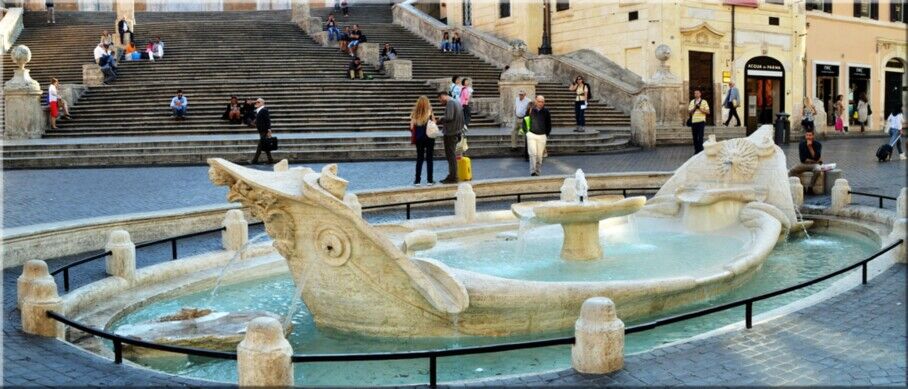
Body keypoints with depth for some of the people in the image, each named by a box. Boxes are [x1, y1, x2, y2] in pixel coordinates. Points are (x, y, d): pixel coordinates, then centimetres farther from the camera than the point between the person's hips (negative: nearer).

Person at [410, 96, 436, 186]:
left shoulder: (415, 113, -5)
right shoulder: (429, 113, -10)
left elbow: (412, 127, -4)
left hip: (419, 138, 2)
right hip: (429, 138, -2)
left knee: (419, 159, 10)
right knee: (429, 159, 7)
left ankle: (417, 180, 9)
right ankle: (429, 180, 8)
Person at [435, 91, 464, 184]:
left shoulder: (450, 103, -13)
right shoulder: (457, 102, 17)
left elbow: (449, 117, -26)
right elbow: (462, 119, 19)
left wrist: (438, 122, -18)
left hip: (450, 134, -10)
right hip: (456, 133, 10)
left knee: (450, 156, -6)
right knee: (452, 155, 16)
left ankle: (452, 177, -4)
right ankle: (452, 176, 21)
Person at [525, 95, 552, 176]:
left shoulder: (546, 111, -1)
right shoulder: (530, 110, -2)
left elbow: (549, 124, 10)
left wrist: (547, 134, 9)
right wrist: (527, 130, 7)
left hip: (542, 136, 1)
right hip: (531, 135, -1)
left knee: (540, 156, 4)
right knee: (533, 153, -11)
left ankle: (537, 172, 14)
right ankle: (532, 171, -10)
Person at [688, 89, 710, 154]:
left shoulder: (704, 102, 3)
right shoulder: (692, 102, 13)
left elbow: (708, 112, -1)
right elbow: (689, 112, 9)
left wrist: (700, 109, -13)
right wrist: (694, 108, -9)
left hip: (701, 121, -3)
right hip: (693, 122, 3)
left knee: (700, 137, -9)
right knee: (695, 137, 4)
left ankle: (700, 151, -5)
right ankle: (696, 150, 13)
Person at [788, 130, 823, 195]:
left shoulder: (818, 144, -6)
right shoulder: (801, 144, 0)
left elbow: (816, 158, -18)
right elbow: (802, 159, -3)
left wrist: (810, 147, -22)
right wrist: (812, 160, -12)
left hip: (815, 164, -2)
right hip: (804, 164, 2)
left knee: (817, 170, -39)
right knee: (792, 171, -25)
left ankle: (810, 187, -24)